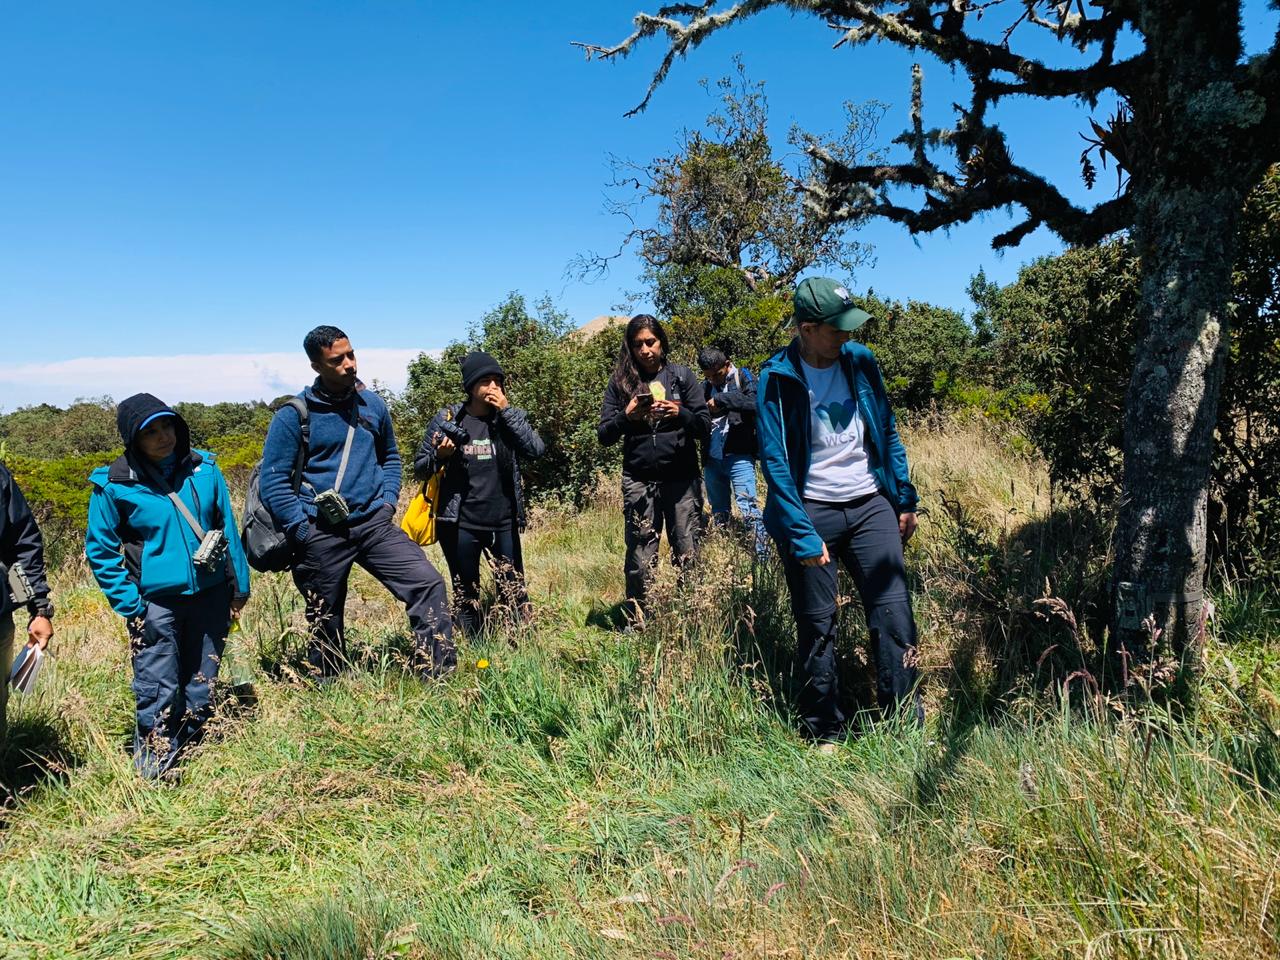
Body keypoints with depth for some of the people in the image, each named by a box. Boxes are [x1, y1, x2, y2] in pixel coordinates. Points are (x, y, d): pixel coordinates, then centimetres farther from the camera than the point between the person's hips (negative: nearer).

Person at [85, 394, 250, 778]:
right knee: (158, 691, 1)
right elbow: (99, 549, -1)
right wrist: (129, 604, -8)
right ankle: (155, 772, 19)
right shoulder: (115, 484, -8)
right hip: (155, 603, -3)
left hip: (210, 595, 3)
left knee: (203, 685, 15)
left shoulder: (203, 468, -1)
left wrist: (239, 585, 8)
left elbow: (227, 528, 7)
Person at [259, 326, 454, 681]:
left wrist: (388, 501, 5)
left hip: (374, 523, 3)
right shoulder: (293, 415, -7)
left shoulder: (373, 404, 6)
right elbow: (273, 481, -7)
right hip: (320, 534, -3)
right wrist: (304, 531, -12)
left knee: (429, 583, -12)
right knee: (325, 622, 11)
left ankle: (439, 677, -3)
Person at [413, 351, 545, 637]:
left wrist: (506, 410, -14)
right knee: (466, 597, 12)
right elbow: (420, 469, 3)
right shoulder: (447, 419, -1)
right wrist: (439, 456, -18)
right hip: (460, 525, -1)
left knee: (515, 593, 6)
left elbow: (536, 449, -13)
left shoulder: (510, 417, 4)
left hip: (503, 524, 1)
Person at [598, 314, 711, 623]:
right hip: (639, 481, 0)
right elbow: (604, 436, 4)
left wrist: (679, 414, -18)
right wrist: (626, 417, -15)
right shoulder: (620, 381, 7)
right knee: (640, 561, 0)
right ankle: (637, 623, 11)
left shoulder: (681, 375, 6)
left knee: (688, 555, -1)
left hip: (682, 478, 0)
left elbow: (705, 426, 2)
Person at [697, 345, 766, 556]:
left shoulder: (743, 378, -3)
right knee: (718, 512, 13)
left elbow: (756, 403, -22)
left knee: (747, 506, -12)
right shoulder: (705, 386, 12)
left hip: (738, 456, -5)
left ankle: (762, 554, -9)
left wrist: (721, 399, -23)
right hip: (712, 458, 6)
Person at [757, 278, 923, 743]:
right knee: (816, 626, 4)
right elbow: (774, 461, -13)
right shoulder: (776, 378, -10)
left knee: (894, 612, -1)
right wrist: (802, 536, -18)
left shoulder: (861, 361, 4)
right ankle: (825, 734, 19)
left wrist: (905, 500, 11)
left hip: (870, 504, 4)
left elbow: (887, 433, 13)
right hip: (810, 511, -3)